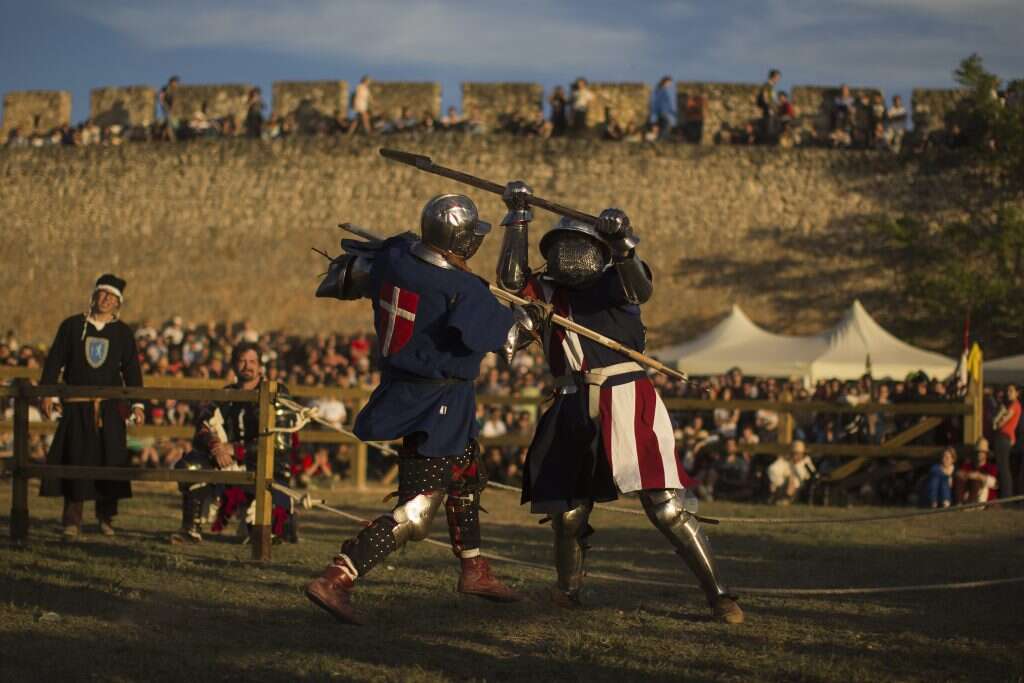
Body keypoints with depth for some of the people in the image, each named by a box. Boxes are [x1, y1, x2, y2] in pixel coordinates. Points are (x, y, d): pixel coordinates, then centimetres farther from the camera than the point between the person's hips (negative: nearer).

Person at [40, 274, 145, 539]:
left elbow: (132, 369, 9)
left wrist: (137, 403, 1)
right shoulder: (72, 326, 7)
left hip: (110, 408, 1)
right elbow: (55, 360, 7)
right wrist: (47, 393, -2)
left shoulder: (123, 332, 9)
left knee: (110, 461, -4)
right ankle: (72, 520, -1)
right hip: (77, 406, -1)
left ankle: (106, 517, 9)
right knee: (76, 461, -5)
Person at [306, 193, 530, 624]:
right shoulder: (463, 290, -24)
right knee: (415, 514, -7)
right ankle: (335, 581, -15)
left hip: (403, 389, 9)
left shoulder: (395, 257, -4)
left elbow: (351, 269, 15)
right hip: (435, 407, -9)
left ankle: (474, 570, 40)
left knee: (468, 475, 27)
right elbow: (502, 333, -13)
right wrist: (524, 319, 7)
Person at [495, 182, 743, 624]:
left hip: (628, 405, -4)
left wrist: (622, 244, -34)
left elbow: (640, 289, -17)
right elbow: (512, 278, -5)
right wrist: (518, 218, -3)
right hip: (574, 413, 4)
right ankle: (567, 588, 35)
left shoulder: (615, 281, 5)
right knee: (567, 511, 10)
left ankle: (717, 594, -4)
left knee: (666, 508, -9)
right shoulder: (547, 293, 12)